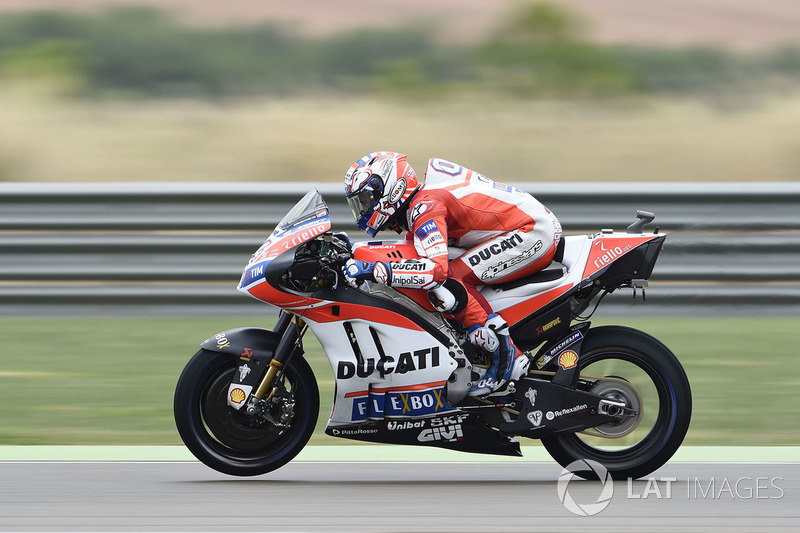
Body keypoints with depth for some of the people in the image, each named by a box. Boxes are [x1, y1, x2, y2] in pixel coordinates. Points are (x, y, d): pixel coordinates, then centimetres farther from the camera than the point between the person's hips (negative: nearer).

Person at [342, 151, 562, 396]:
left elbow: (436, 268, -33)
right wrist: (354, 253, 18)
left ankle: (506, 355, -19)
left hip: (534, 234, -11)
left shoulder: (425, 205, -18)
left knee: (446, 283, -20)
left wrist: (374, 270, -31)